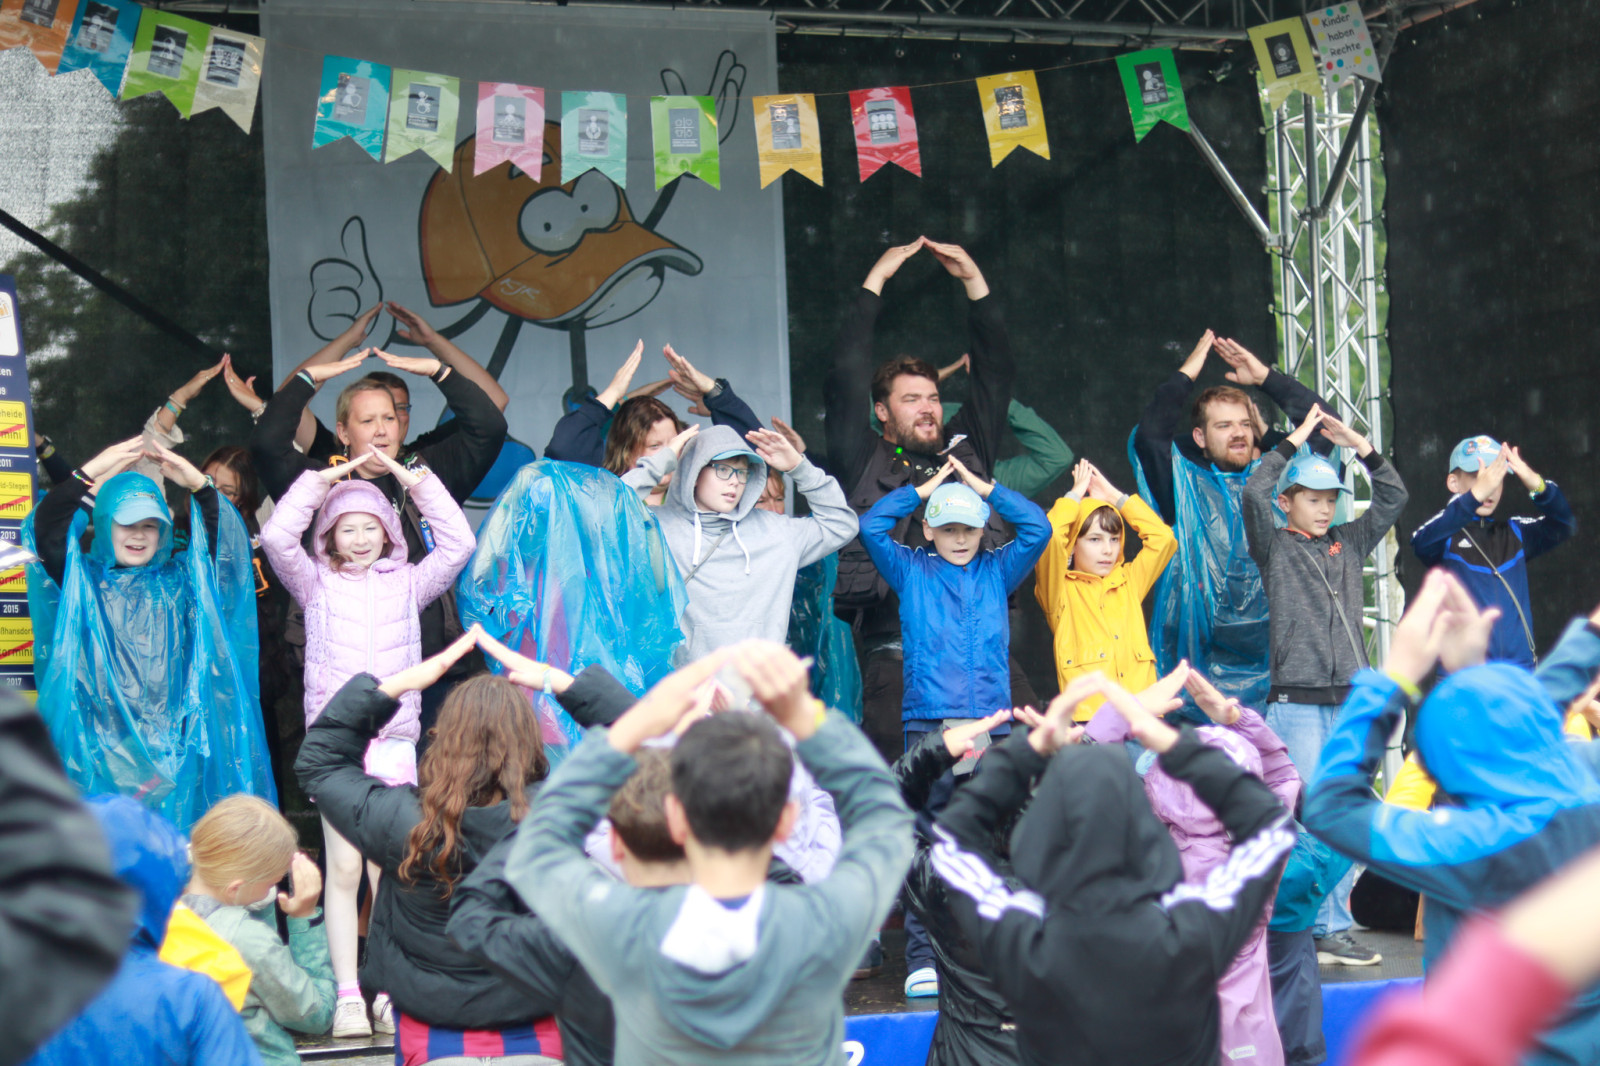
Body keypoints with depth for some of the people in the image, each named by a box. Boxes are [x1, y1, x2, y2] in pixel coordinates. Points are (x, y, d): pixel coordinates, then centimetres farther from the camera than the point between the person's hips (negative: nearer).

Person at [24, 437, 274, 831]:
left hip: (175, 748, 1)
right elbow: (46, 529, -7)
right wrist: (90, 474, -16)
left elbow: (230, 543, 0)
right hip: (102, 748, -1)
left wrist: (199, 485, -10)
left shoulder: (182, 578, 12)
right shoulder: (81, 580, 8)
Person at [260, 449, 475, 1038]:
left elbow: (458, 542, 5)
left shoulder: (407, 584, 14)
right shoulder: (316, 584, 12)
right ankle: (347, 995, 4)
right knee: (343, 868, -1)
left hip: (394, 741, 1)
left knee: (388, 869, 2)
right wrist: (325, 478, 3)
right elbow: (276, 535, -2)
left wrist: (409, 476, 6)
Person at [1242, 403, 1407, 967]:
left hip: (1349, 699, 5)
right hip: (1297, 702, -5)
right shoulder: (1275, 547, 3)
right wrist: (1295, 440, -5)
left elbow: (1393, 496, 16)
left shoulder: (1349, 543, 16)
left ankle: (1334, 930, 12)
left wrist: (1359, 445, 8)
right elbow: (1253, 492, -12)